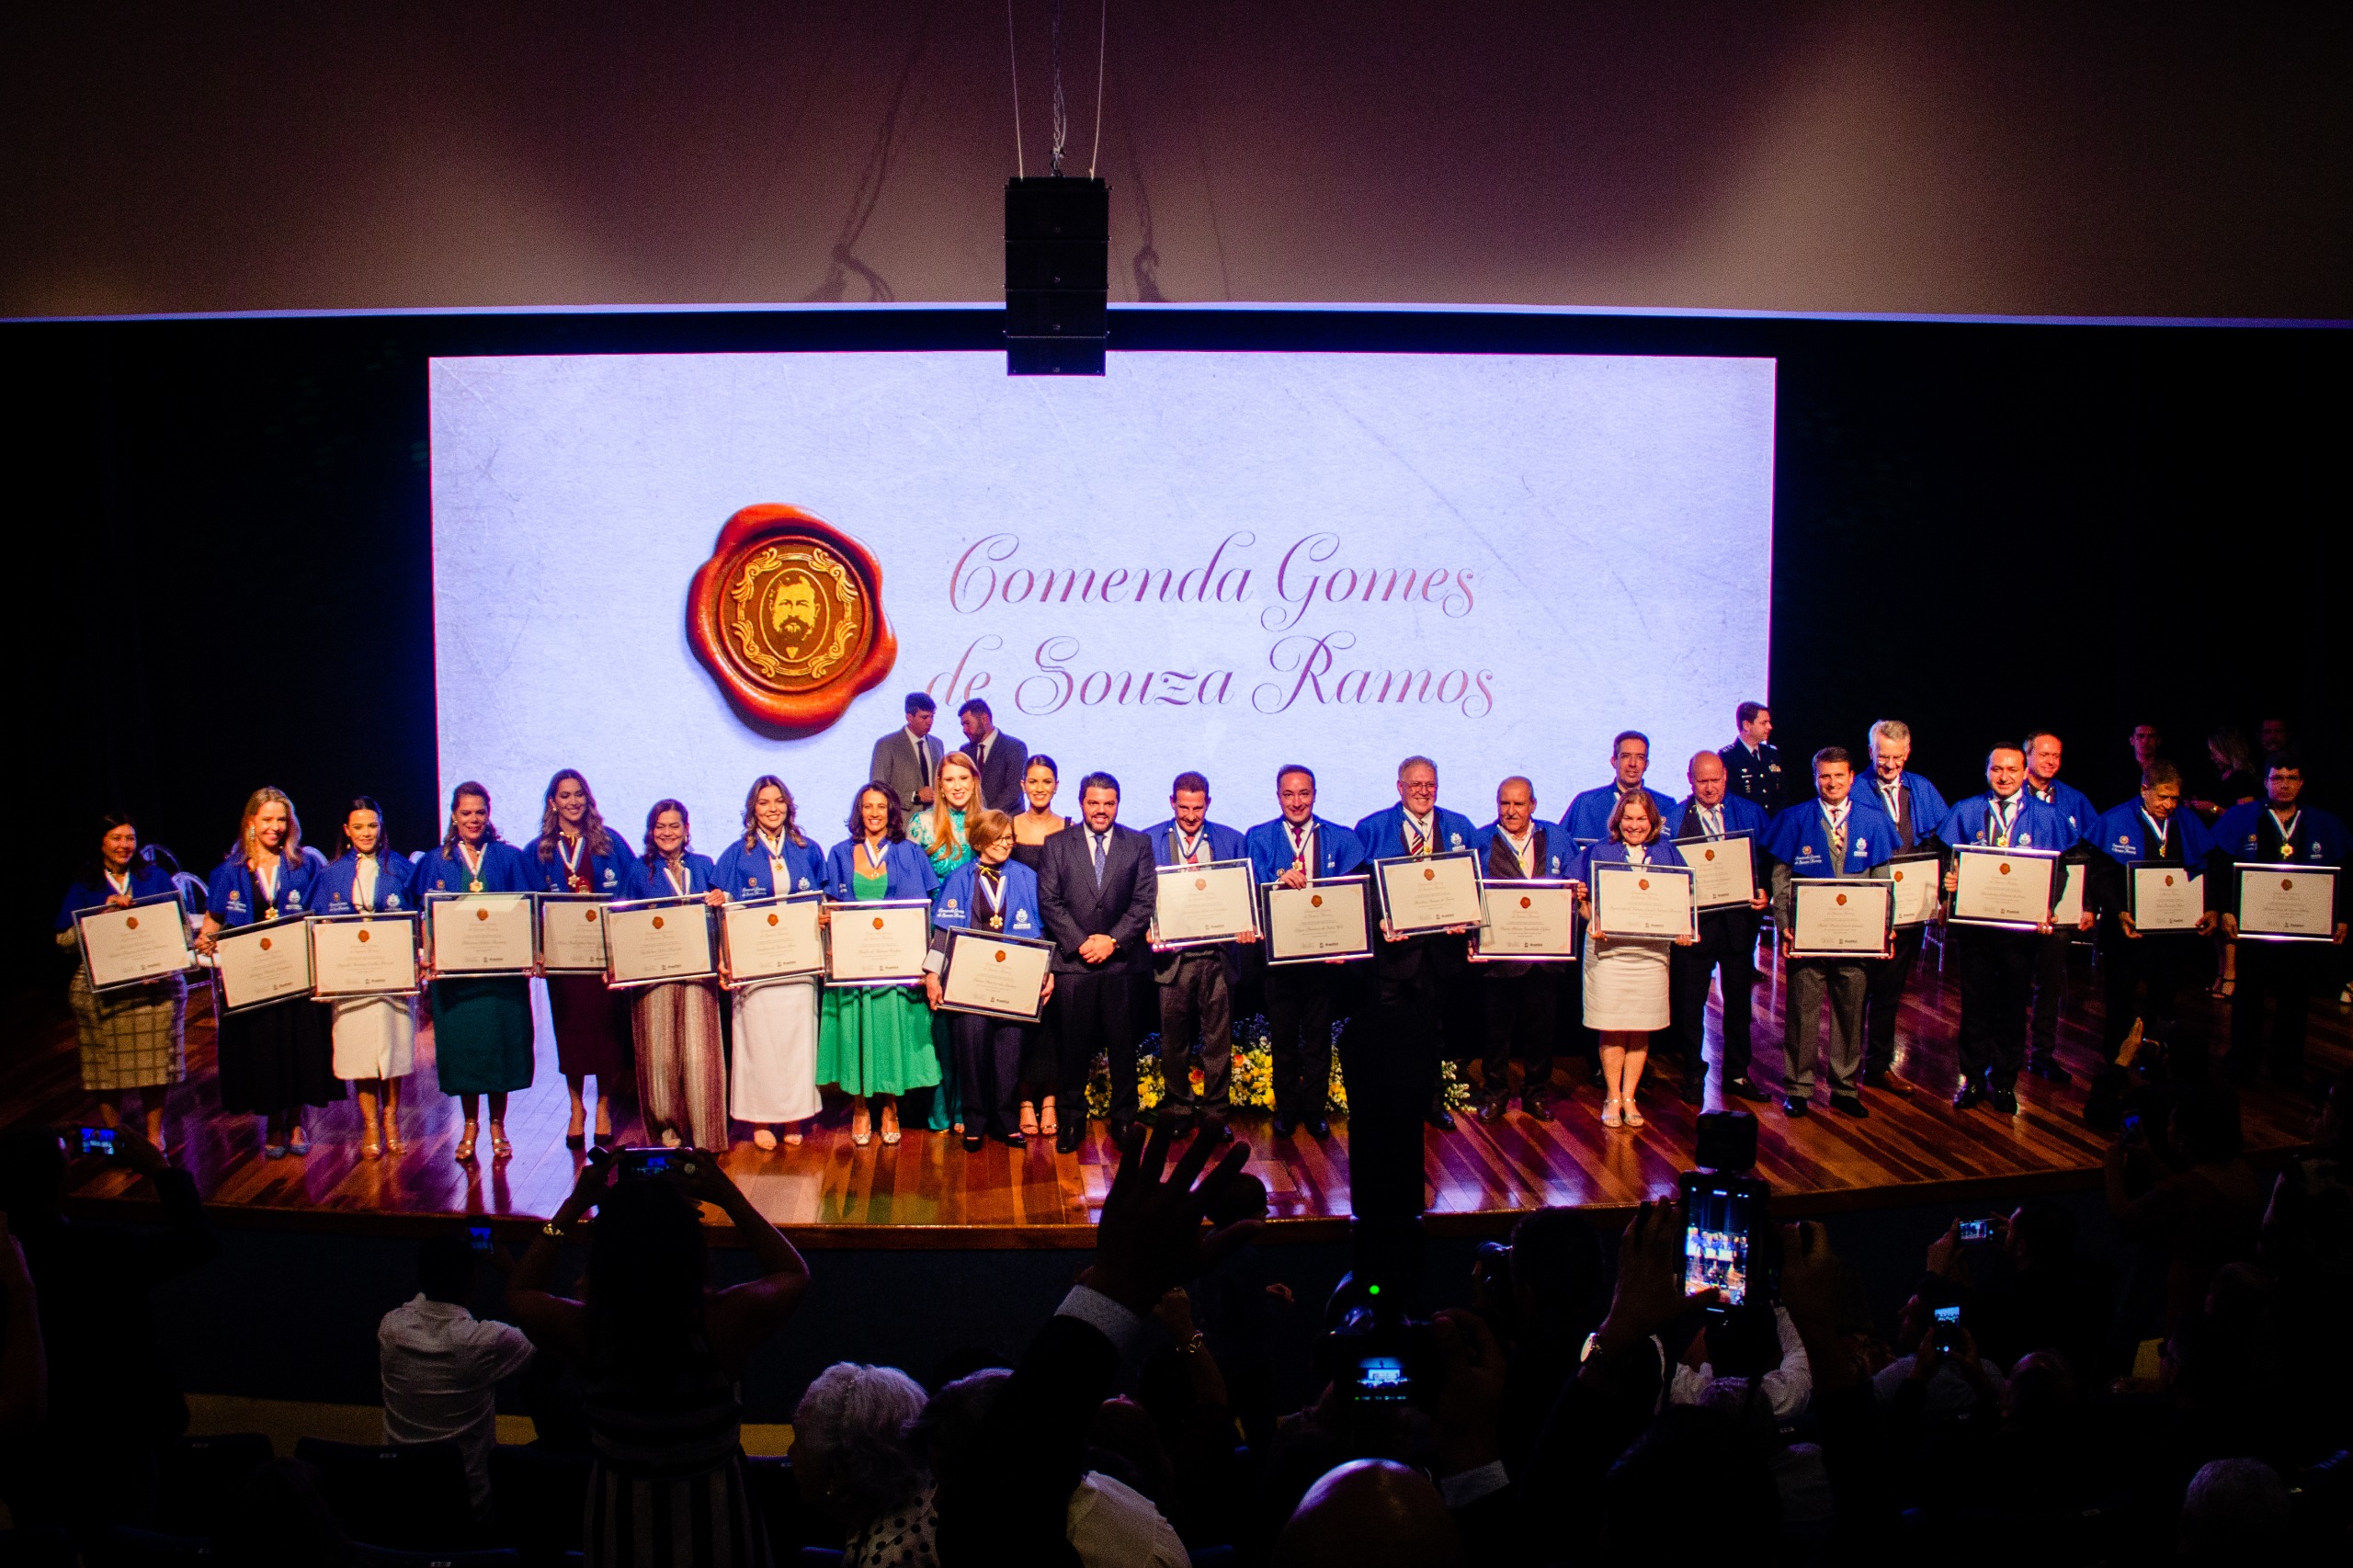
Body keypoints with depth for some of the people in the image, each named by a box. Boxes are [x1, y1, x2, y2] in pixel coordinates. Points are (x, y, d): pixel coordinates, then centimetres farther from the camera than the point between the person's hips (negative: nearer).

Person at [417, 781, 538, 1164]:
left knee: (500, 1042, 1)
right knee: (462, 1044, 3)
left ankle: (497, 1126, 14)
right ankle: (470, 1125, 18)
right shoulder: (437, 862, 8)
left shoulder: (510, 858, 7)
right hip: (454, 970, 1)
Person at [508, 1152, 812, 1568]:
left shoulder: (583, 1327, -21)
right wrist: (729, 1196, -5)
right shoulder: (728, 1319, -25)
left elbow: (520, 1292, 4)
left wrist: (575, 1204, 0)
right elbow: (794, 1274, -1)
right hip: (715, 1523, 0)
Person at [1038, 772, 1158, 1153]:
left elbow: (1144, 901, 1)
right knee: (1073, 1046, 3)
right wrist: (1080, 942, -9)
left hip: (1121, 961, 0)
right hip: (1072, 962, 0)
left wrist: (1112, 940, -10)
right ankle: (1072, 1118, 15)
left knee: (1122, 1045, 5)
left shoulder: (1139, 845, 7)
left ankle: (1123, 1118, 17)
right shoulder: (1057, 844, 7)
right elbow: (1049, 901, 0)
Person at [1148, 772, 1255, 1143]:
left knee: (1218, 1038, 2)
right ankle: (1178, 1109, 23)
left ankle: (1215, 1114, 11)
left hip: (1218, 954, 0)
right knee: (1174, 1039, 9)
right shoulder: (1150, 840, 5)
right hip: (1173, 953, 0)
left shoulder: (1231, 840, 7)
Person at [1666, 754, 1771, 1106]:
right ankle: (1693, 1075, 18)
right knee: (1690, 1002, 4)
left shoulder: (1751, 813, 5)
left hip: (1740, 918, 2)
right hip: (1694, 920, -2)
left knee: (1739, 998, 11)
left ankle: (1736, 1073, 24)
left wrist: (1765, 892, -10)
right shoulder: (1673, 819, -1)